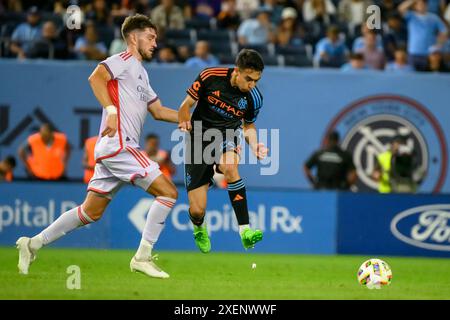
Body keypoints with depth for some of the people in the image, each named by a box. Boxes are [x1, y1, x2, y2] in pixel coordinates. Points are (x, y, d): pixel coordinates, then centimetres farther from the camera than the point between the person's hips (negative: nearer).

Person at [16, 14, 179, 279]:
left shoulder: (140, 72, 26)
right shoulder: (124, 60, -3)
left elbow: (158, 111, 29)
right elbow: (96, 78, -20)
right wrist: (111, 111, -28)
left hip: (111, 149, 10)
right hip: (119, 145, -10)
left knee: (91, 212, 11)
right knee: (168, 192, -11)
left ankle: (33, 244, 14)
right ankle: (143, 257, -10)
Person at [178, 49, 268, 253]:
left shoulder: (254, 98, -9)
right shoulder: (210, 77, -16)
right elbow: (186, 106, -2)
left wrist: (254, 146, -8)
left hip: (227, 138, 1)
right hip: (199, 141, -1)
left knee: (230, 167, -38)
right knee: (197, 211, -5)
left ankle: (245, 231, -37)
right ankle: (199, 229, 36)